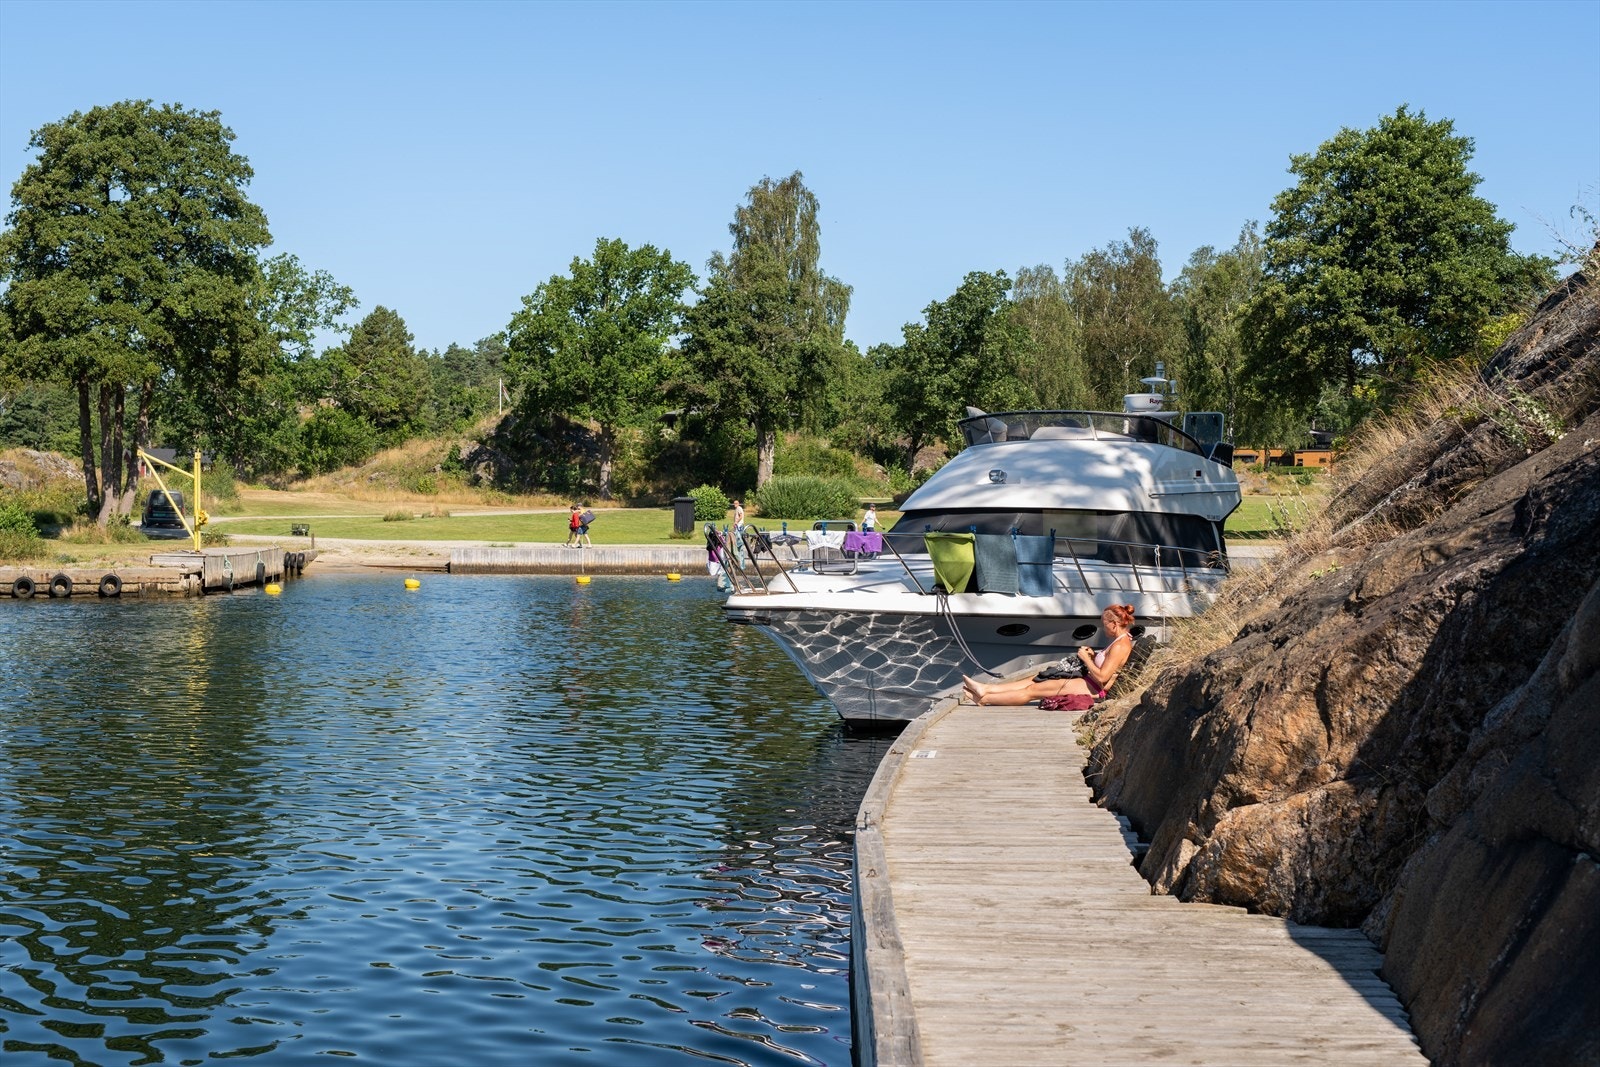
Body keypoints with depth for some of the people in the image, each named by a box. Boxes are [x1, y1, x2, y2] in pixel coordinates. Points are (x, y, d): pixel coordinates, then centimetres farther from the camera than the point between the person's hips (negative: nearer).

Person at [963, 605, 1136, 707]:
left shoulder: (1120, 646, -20)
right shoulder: (1121, 638, 12)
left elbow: (1102, 677, -26)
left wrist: (1085, 658, -13)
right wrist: (1094, 655, 6)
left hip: (1094, 689, -11)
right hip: (1088, 682, 11)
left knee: (1032, 690, -8)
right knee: (1034, 681, 6)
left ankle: (983, 699, -4)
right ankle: (985, 690, 4)